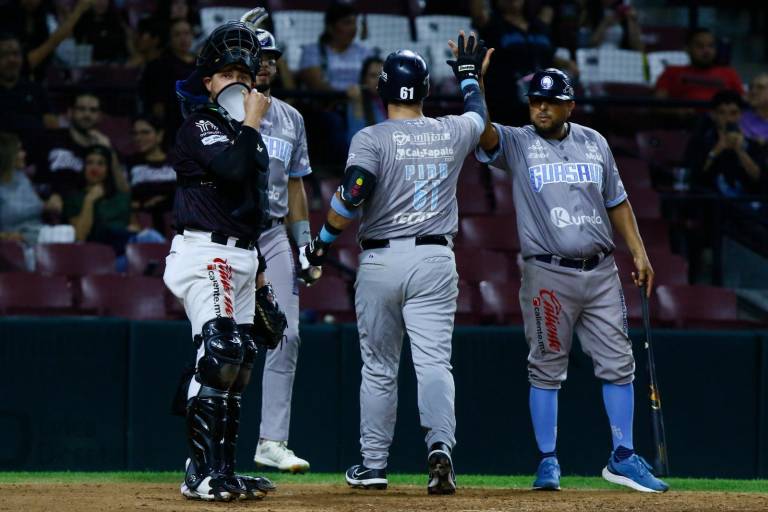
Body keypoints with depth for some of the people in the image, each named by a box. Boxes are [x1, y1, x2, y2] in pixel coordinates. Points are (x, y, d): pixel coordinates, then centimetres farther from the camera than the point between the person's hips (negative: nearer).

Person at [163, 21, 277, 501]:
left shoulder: (244, 132, 20)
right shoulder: (199, 127, -7)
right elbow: (231, 170, -27)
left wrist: (259, 274, 23)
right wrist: (252, 122, -14)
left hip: (240, 259, 9)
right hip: (204, 254, -9)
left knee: (239, 362, 8)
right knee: (219, 352, -22)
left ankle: (221, 470, 13)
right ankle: (202, 474, -23)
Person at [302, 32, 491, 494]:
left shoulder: (372, 139, -7)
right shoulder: (453, 132, 5)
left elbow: (351, 199, -19)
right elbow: (478, 114, 29)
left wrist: (323, 241, -5)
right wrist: (469, 75, 46)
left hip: (381, 260, -2)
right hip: (436, 262, 2)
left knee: (378, 368, 10)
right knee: (434, 362, -5)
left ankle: (373, 465, 17)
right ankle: (440, 445, -27)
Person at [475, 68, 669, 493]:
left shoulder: (594, 143, 11)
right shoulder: (516, 143, 0)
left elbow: (617, 201, 17)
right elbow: (482, 129, -20)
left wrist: (638, 252, 10)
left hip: (601, 272, 4)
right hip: (549, 275, -3)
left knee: (618, 364, 3)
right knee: (546, 370, 0)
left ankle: (622, 458, 11)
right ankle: (548, 462, 7)